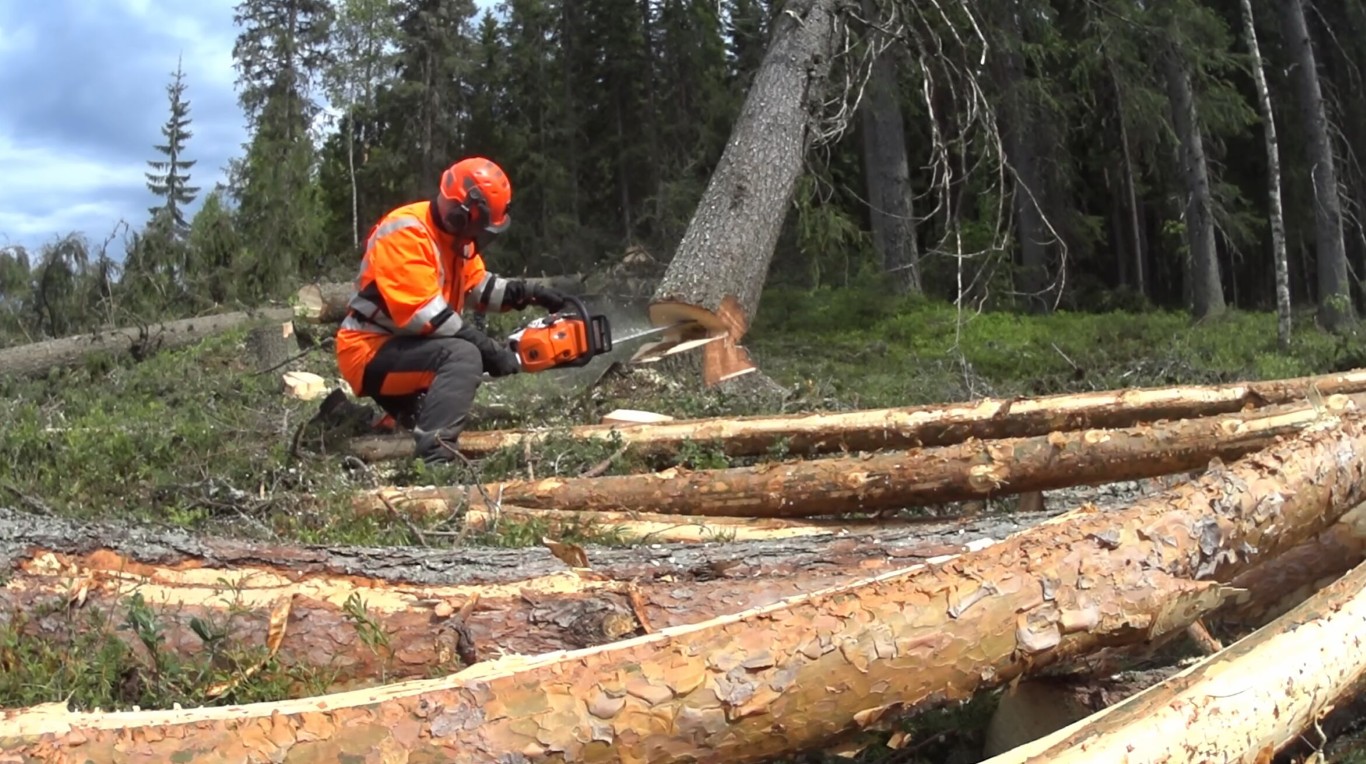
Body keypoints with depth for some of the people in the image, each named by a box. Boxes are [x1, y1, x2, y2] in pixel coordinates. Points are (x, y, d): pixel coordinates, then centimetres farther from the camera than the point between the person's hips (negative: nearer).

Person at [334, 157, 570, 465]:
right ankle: (433, 460, -40)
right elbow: (422, 313, -30)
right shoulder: (406, 233, -23)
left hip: (400, 348, 10)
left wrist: (527, 292, 0)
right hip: (370, 352, -10)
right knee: (463, 355, -31)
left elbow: (477, 285, 17)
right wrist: (490, 350, -27)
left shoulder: (452, 232, 7)